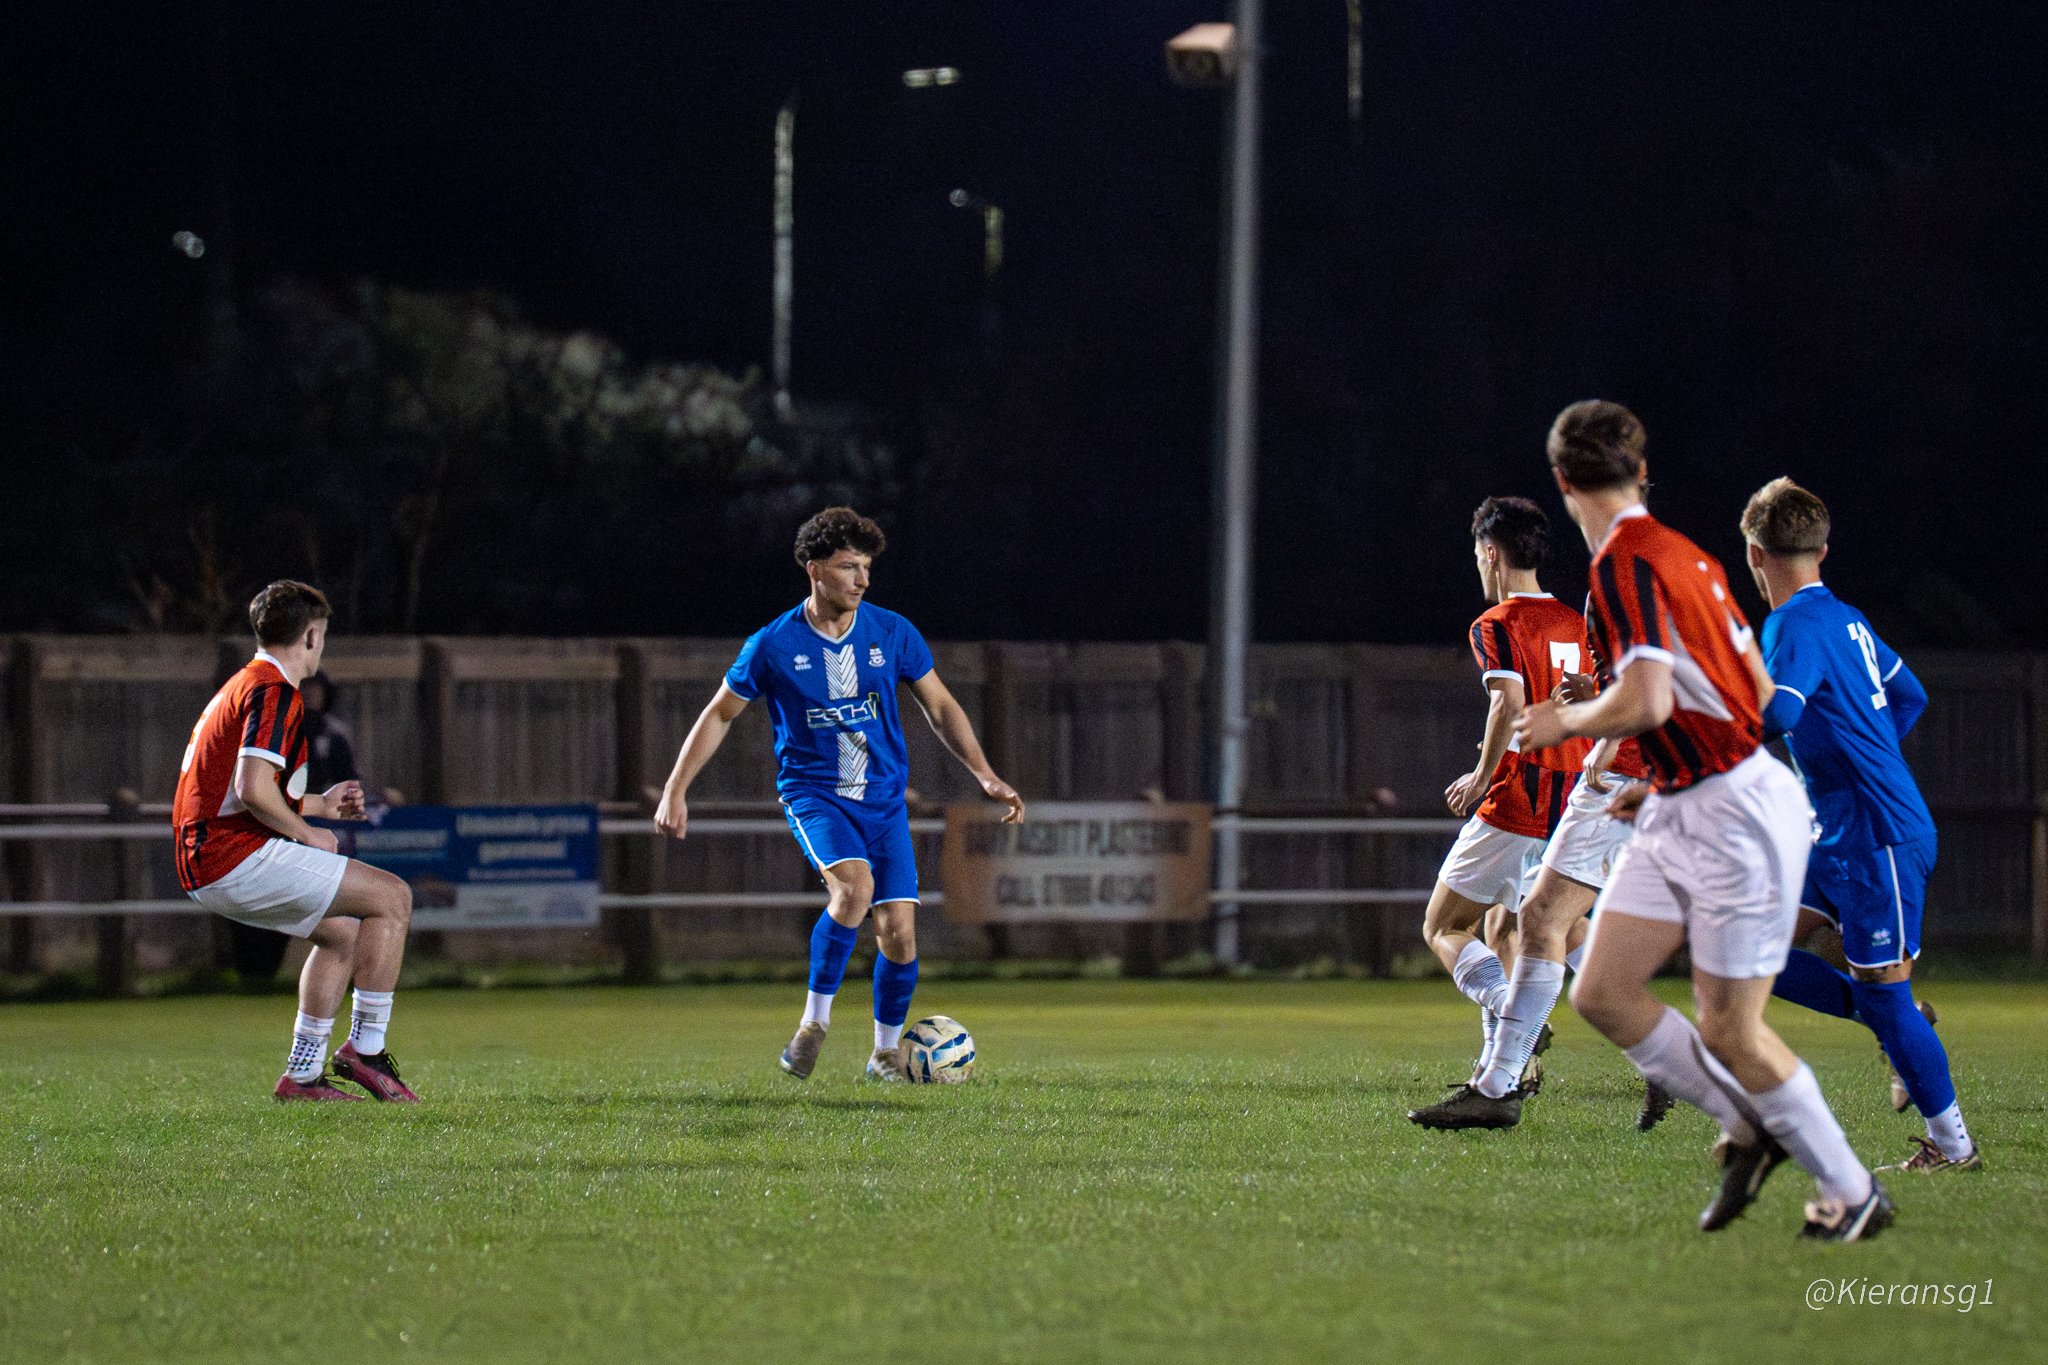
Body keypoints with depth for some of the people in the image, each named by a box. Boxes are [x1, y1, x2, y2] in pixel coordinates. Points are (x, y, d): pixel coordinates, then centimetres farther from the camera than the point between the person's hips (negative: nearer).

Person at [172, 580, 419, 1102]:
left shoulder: (241, 687, 21)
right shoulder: (275, 692, -12)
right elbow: (252, 789, -24)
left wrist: (320, 805, 30)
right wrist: (307, 833, -9)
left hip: (206, 865, 11)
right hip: (238, 858, -11)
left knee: (343, 930, 22)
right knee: (391, 897, -8)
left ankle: (302, 1074, 17)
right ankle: (365, 1049, -5)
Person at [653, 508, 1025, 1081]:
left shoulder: (893, 633, -1)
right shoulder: (773, 645, -7)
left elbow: (940, 706, 9)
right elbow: (720, 714, 4)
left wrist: (986, 775, 0)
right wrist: (676, 791, 1)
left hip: (884, 797, 3)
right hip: (813, 792, -3)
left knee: (899, 930, -5)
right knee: (854, 888, -30)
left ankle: (886, 1051, 17)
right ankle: (815, 1019, -14)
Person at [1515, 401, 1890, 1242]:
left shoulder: (1626, 565, -17)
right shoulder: (1684, 556, 10)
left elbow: (1645, 702, -27)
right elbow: (1758, 687, 15)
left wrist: (1564, 722, -8)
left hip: (1735, 814, -9)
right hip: (1675, 814, 9)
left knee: (1729, 1031, -3)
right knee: (1601, 993, 4)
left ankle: (1853, 1192, 11)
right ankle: (1746, 1128, 16)